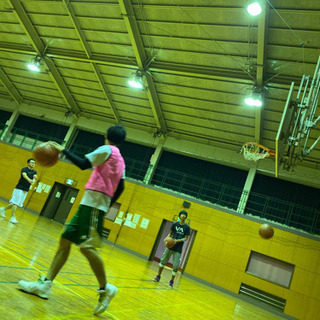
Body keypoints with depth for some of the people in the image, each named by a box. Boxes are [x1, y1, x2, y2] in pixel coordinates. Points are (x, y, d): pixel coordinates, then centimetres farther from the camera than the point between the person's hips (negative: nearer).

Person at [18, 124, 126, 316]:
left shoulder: (106, 149, -3)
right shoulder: (120, 160, 20)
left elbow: (83, 164, -14)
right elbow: (120, 187, 18)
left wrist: (63, 150, -4)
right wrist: (108, 206, 24)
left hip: (94, 202, -9)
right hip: (90, 204, 9)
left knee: (87, 246, -15)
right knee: (65, 240, 8)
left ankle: (106, 288, -5)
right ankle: (45, 284, 8)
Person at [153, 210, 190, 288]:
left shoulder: (187, 227, -6)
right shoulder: (175, 224, 0)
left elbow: (186, 238, -6)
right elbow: (170, 233, 8)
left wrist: (178, 241, -21)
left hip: (178, 249, -2)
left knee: (175, 266, -3)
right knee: (163, 260, 8)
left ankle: (171, 281, 15)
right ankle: (158, 276, 25)